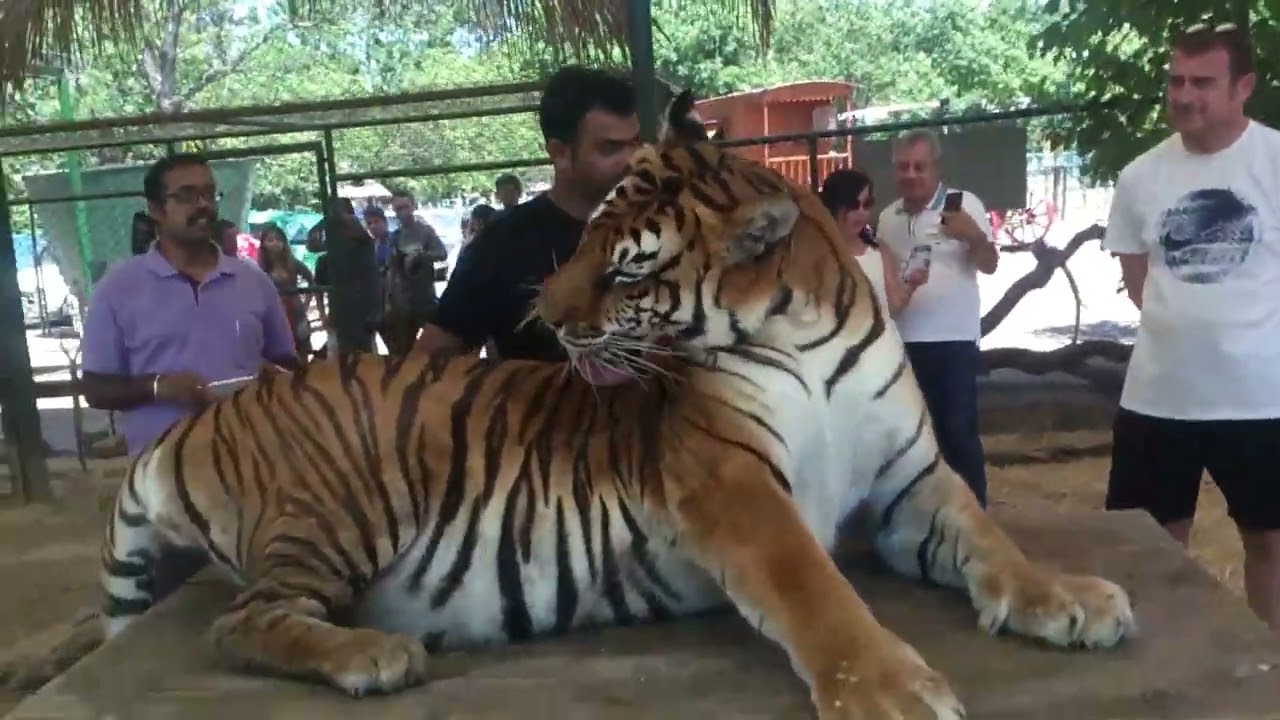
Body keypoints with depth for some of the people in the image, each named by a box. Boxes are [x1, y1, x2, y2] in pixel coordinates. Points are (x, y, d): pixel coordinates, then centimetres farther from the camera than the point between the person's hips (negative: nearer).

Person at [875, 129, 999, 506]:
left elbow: (990, 265, -9)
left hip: (954, 339, -4)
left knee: (959, 430, -4)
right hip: (905, 341, 5)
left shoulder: (964, 204, -4)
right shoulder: (887, 217, 9)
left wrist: (975, 236, -28)